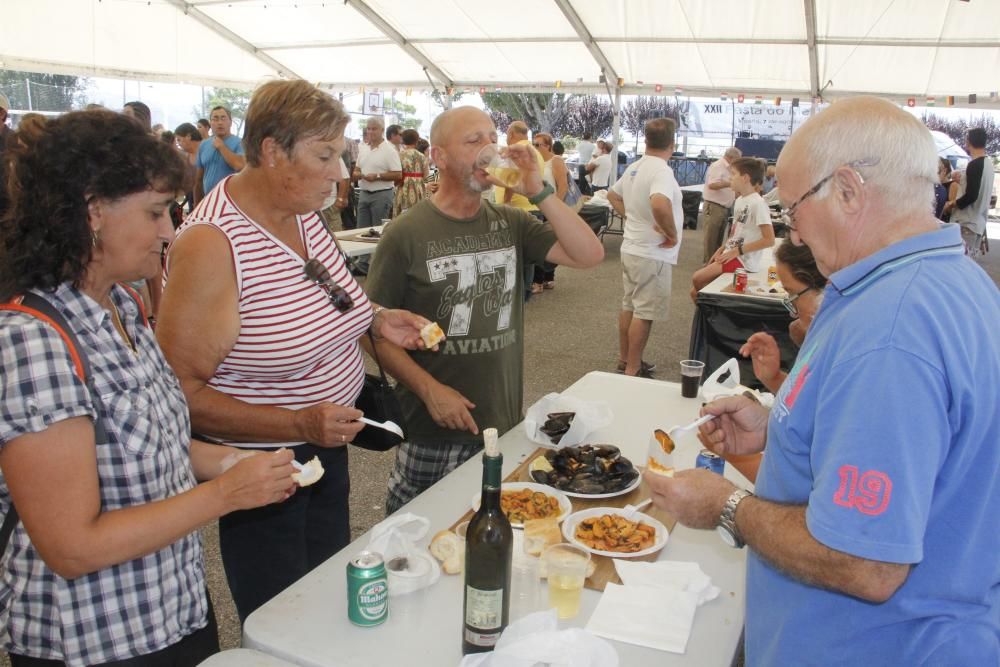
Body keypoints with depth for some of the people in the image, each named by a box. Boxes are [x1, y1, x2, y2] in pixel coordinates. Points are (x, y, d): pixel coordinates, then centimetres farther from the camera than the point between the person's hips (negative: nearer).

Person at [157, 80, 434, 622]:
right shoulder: (212, 243, -25)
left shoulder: (302, 213, 0)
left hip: (325, 448, 8)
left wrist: (375, 319, 0)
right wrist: (298, 424, -32)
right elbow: (181, 392, -25)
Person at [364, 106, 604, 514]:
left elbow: (589, 255, -5)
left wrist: (539, 192, -13)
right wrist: (430, 390, -16)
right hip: (433, 434, -3)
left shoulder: (512, 224, 4)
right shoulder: (406, 234, -8)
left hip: (506, 425, 4)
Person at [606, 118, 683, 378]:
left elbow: (613, 195, 23)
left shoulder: (634, 168, 8)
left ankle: (625, 358, 30)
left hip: (631, 248, 9)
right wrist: (672, 233, -25)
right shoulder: (661, 171, -20)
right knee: (644, 313, -2)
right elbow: (659, 204, -39)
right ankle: (632, 370, 4)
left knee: (629, 305, 18)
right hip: (653, 254, -9)